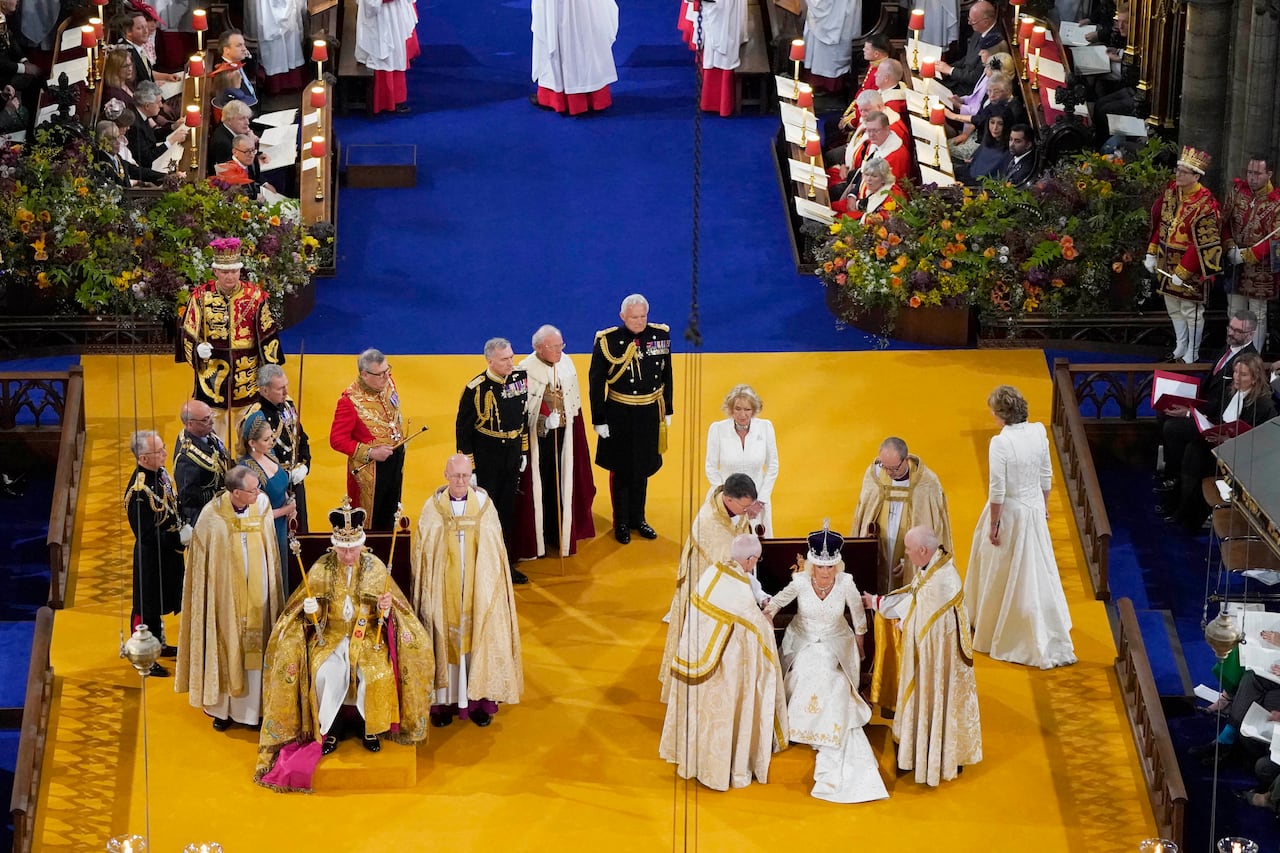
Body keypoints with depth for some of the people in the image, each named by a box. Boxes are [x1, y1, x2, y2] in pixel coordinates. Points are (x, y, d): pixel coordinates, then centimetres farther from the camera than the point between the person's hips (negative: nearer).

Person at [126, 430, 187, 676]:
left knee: (161, 600, 25)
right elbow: (146, 535, -28)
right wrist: (180, 538, -29)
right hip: (151, 557, -9)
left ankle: (158, 644, 44)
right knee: (147, 605, 9)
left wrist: (185, 528, -2)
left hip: (169, 552, 9)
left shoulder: (160, 472, -5)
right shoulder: (139, 491, -31)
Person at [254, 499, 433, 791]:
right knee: (327, 673, -30)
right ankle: (330, 729, -10)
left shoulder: (376, 568, -3)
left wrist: (385, 610, -21)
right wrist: (311, 610, -20)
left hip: (369, 635, 0)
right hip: (331, 635, 0)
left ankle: (371, 729, -6)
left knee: (377, 674, -28)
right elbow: (315, 614, 3)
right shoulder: (321, 569, -3)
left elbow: (389, 614, 2)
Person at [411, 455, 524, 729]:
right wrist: (427, 590, -4)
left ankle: (478, 699, 14)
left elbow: (496, 550, 3)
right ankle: (443, 701, 11)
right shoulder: (433, 507, -3)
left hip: (478, 590, 1)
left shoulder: (483, 504, -2)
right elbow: (423, 552, 0)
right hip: (443, 590, -1)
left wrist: (491, 589, 1)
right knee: (445, 640, 3)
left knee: (478, 639, 4)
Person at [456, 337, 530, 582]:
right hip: (486, 459, -5)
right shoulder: (476, 389, -18)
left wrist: (524, 452, 12)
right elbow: (463, 429, -12)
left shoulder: (520, 379, -3)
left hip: (512, 456, 5)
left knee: (508, 511, 15)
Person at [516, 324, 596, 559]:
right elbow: (521, 408, -14)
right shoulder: (526, 370, -16)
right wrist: (546, 420, -22)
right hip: (537, 435, -5)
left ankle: (560, 533, 24)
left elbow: (575, 403, 8)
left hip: (563, 434, 5)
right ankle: (537, 537, 13)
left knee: (561, 485, 12)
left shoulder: (566, 364, -1)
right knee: (539, 485, 3)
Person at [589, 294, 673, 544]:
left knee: (643, 468, 17)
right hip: (619, 415, -3)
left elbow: (666, 375, 7)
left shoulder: (660, 335, -5)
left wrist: (667, 411, 10)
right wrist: (599, 420, -9)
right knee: (621, 470, 10)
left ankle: (638, 518, 33)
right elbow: (596, 382, -10)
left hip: (650, 413, 4)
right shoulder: (607, 341, -16)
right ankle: (621, 523, 26)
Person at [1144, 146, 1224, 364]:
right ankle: (1181, 347, 34)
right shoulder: (1171, 192, 0)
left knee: (1191, 310, 5)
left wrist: (1183, 272, -20)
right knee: (1173, 306, 18)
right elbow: (1159, 223, 11)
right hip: (1168, 262, 7)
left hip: (1191, 264, -7)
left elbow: (1203, 244, -21)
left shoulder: (1205, 205, -22)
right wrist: (1152, 253, 7)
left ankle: (1192, 354, 19)